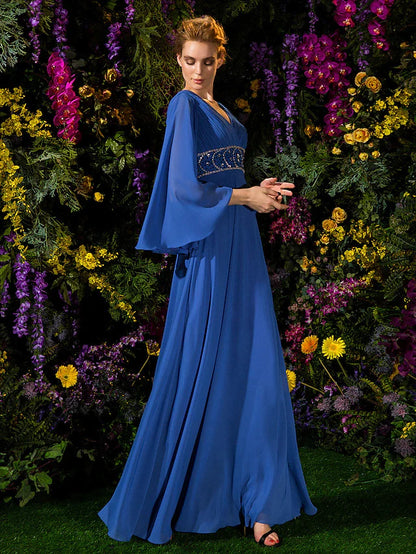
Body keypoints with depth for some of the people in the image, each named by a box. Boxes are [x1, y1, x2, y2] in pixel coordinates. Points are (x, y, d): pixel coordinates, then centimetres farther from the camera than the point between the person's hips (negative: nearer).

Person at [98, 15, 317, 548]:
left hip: (240, 249, 8)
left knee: (254, 373, 4)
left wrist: (260, 189, 5)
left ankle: (254, 499, 12)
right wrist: (245, 196, -9)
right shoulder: (184, 106, -7)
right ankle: (159, 499, 13)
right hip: (208, 252, -8)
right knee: (201, 373, -3)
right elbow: (184, 189, -16)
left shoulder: (221, 111, 19)